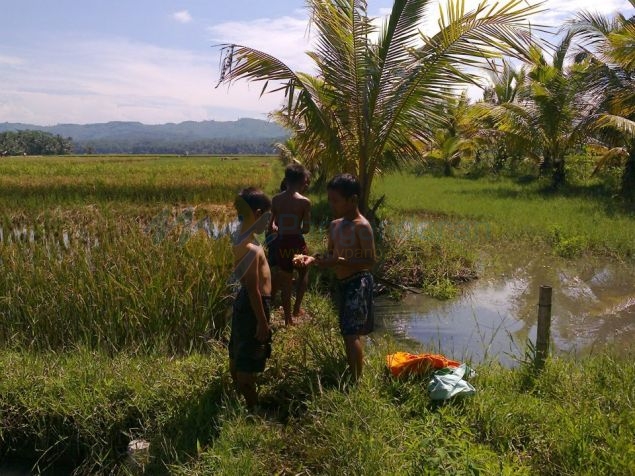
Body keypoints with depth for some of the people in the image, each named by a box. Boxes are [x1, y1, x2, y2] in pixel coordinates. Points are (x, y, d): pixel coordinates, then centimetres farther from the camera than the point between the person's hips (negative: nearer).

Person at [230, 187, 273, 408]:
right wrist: (262, 322, -19)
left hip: (244, 301, 10)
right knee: (248, 362, 2)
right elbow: (254, 289, -24)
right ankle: (252, 408, 15)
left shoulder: (242, 238, 4)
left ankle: (241, 398, 40)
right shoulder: (251, 249, -26)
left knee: (238, 355, 22)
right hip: (253, 305, -10)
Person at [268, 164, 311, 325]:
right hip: (297, 243, -3)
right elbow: (306, 229, -9)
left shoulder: (276, 199, -1)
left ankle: (288, 319, 21)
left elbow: (270, 226, 1)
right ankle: (297, 308, 23)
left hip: (281, 244, 3)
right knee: (303, 274, 25)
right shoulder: (304, 202, -11)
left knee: (285, 282, 14)